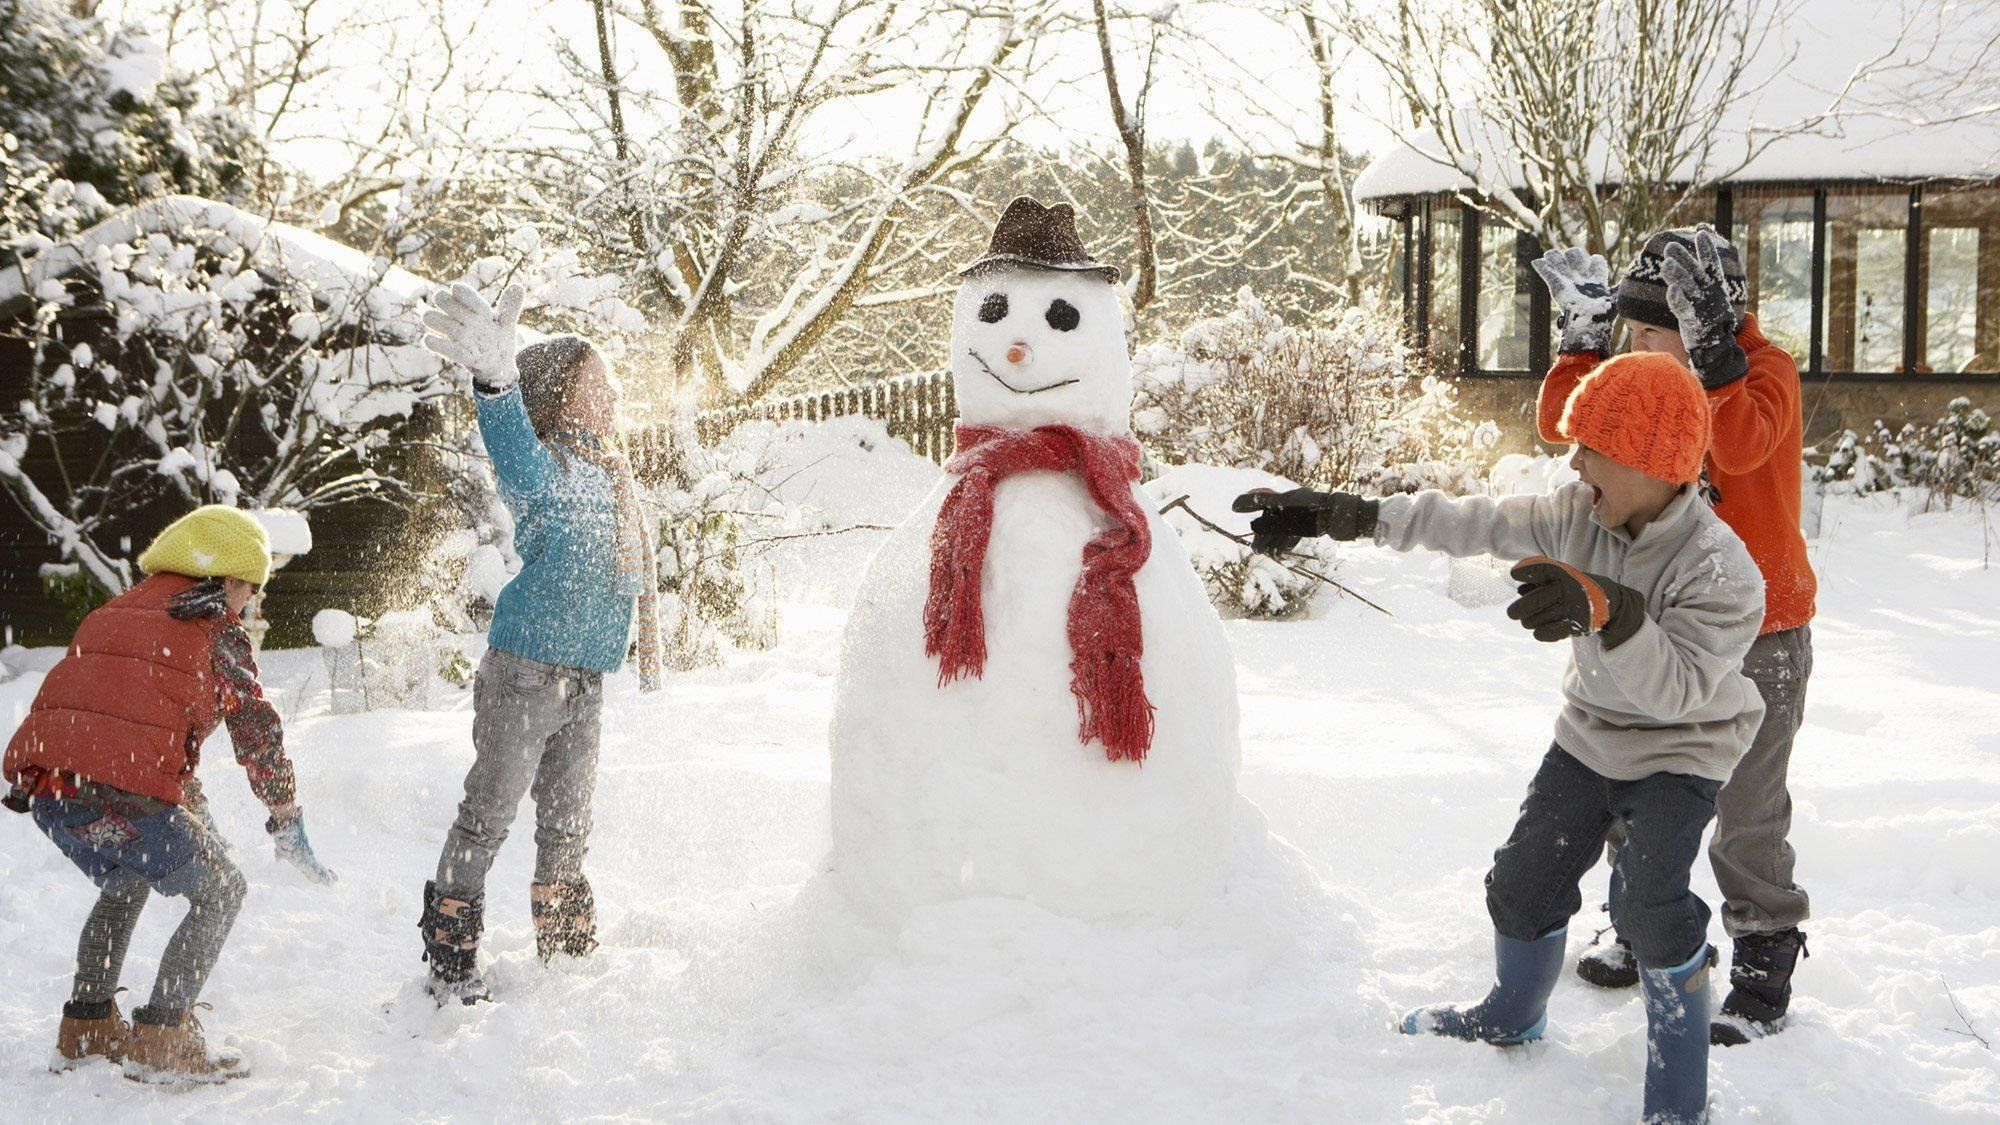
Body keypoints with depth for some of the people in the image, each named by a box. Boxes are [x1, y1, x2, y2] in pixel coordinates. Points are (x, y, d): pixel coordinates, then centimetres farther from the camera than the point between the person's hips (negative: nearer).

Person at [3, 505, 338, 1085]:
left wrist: (190, 808, 40)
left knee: (126, 883, 32)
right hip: (126, 790, -7)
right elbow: (258, 733, 10)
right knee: (220, 891, 10)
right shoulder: (220, 636, 8)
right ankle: (160, 1039, 3)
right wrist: (286, 818, 21)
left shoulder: (112, 614, 27)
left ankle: (86, 1024, 31)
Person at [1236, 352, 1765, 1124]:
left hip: (1679, 753, -6)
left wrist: (1609, 612, -56)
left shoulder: (1719, 570, -31)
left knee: (1652, 905, -22)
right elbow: (1477, 524, -9)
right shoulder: (1578, 514, -13)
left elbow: (1680, 689, -40)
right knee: (1524, 879, 11)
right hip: (1589, 734, 7)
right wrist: (1349, 516, -15)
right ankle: (1513, 1016, 41)